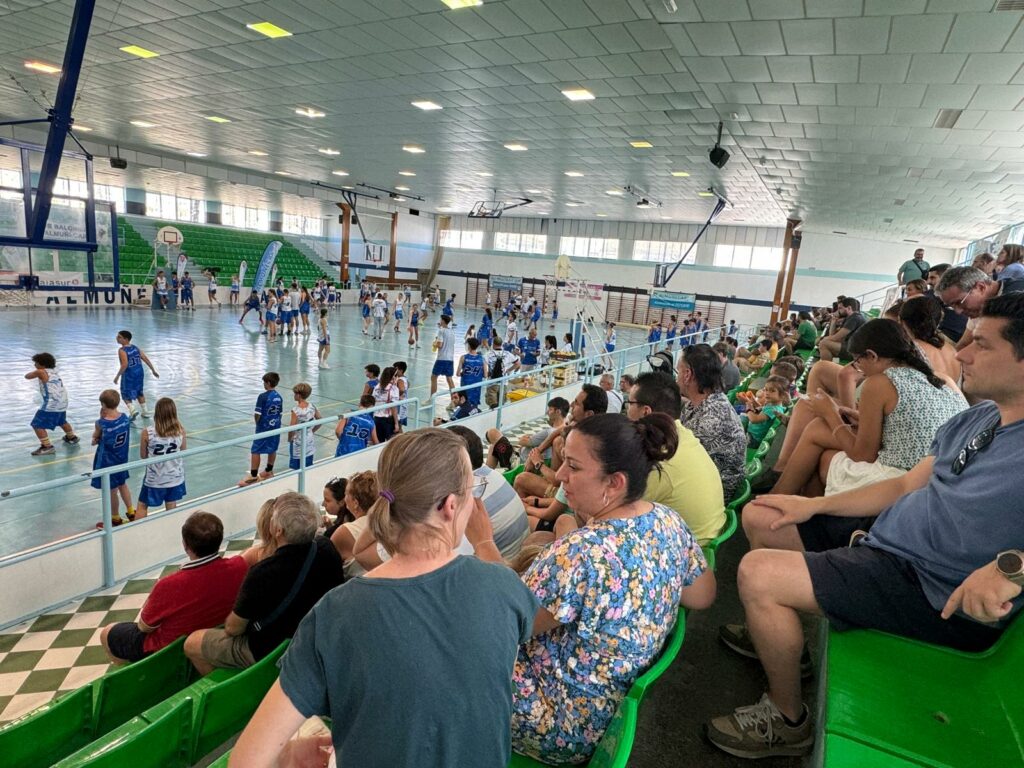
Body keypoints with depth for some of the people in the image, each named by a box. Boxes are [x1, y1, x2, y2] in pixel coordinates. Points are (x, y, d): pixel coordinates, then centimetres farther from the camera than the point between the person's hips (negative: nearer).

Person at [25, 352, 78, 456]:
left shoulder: (41, 372, -9)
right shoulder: (55, 371, 12)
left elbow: (27, 376, 6)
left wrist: (34, 372, 24)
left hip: (51, 405, -8)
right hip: (62, 403, 9)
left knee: (37, 425, -4)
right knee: (62, 421, 32)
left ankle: (47, 447, -9)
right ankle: (72, 438, 49)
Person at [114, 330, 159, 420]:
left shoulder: (122, 351, -16)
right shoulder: (135, 347, 4)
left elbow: (125, 365, -26)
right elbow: (146, 359, 5)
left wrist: (117, 376, -19)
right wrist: (153, 371, 11)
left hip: (129, 374, -6)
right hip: (139, 372, 6)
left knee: (126, 394, 10)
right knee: (139, 392, 22)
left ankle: (132, 410, -10)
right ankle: (145, 412, 26)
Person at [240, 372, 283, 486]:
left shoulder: (263, 396, -17)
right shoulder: (279, 396, 1)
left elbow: (257, 414, -16)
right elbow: (280, 412, 7)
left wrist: (257, 423, 2)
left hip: (263, 428, -6)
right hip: (275, 427, 7)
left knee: (255, 451, 2)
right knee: (272, 449, 17)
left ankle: (253, 476, 5)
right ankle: (268, 471, 31)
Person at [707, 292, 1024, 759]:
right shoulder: (973, 420, 8)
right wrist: (813, 505, 8)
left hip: (939, 594, -9)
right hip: (884, 534, 9)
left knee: (758, 573, -23)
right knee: (759, 515, 12)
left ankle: (788, 721, 2)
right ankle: (779, 630, 31)